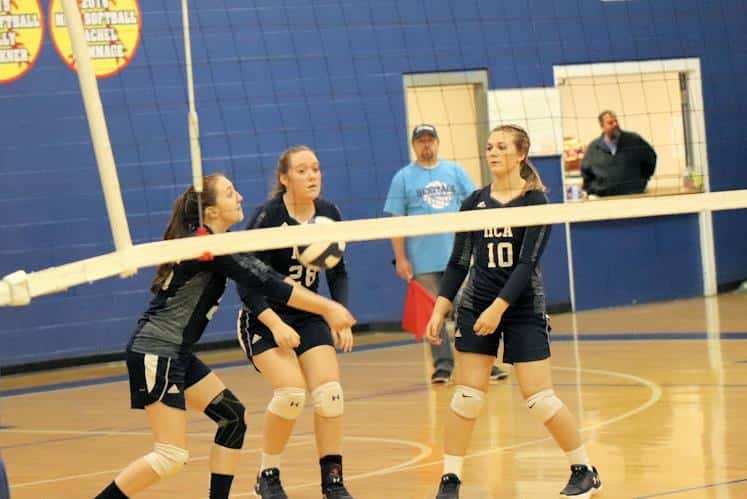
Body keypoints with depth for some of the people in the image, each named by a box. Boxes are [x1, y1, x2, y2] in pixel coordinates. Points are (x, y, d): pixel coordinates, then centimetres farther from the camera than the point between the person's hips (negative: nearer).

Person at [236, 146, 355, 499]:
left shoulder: (329, 215, -3)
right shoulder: (267, 217, -18)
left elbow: (338, 273, 9)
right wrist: (275, 324, -25)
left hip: (309, 316, 5)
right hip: (264, 317, -5)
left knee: (330, 393, -12)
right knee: (291, 392, -22)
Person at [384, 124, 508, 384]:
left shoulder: (455, 172, 9)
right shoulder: (403, 178, 4)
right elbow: (396, 221, 1)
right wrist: (400, 258, -5)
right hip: (423, 261, -1)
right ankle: (443, 364, 8)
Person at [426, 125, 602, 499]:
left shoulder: (536, 202, -8)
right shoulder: (474, 202, 4)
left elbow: (527, 262, -15)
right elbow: (458, 262, 8)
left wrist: (498, 308, -24)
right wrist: (439, 310, 1)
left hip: (523, 308, -3)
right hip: (476, 306, 3)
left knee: (539, 399, -5)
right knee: (466, 396, -2)